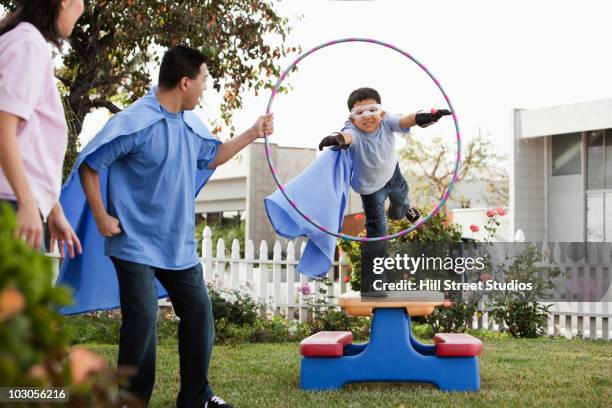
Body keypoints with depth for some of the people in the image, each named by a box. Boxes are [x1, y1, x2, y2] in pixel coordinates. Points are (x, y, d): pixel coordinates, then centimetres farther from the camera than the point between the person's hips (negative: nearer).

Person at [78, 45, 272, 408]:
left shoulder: (191, 123, 7)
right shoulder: (134, 122, -18)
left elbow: (211, 157, 26)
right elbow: (90, 166, -15)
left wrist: (252, 134, 20)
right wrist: (102, 218, -15)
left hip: (180, 245, 8)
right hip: (137, 244, -8)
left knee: (200, 314, 10)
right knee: (142, 321, -9)